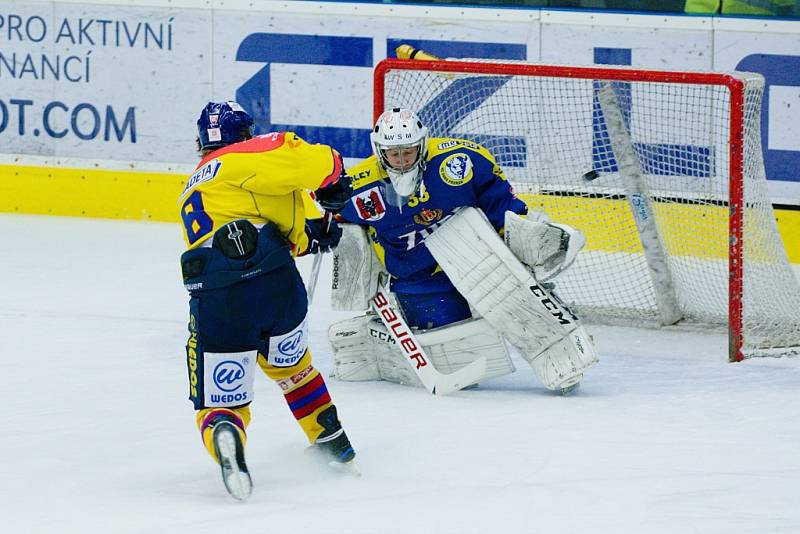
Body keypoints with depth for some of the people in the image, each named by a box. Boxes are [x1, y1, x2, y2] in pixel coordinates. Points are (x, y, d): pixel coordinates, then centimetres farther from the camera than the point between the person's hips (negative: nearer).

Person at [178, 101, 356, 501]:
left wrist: (308, 235, 29)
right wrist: (332, 182, 14)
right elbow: (308, 161, -6)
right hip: (275, 281, -2)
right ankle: (334, 444, 40)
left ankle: (225, 438, -28)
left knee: (219, 404, 7)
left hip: (214, 302, 2)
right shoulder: (245, 157, 10)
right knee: (290, 364, 29)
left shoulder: (191, 192, 31)